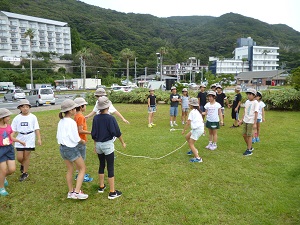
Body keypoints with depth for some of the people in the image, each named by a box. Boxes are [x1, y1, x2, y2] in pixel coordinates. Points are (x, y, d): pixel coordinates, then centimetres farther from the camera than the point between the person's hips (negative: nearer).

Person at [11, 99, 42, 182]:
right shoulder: (17, 118, 1)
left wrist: (39, 139, -8)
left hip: (29, 139, -2)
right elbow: (13, 130, 4)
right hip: (20, 139, 2)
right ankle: (22, 165, 39)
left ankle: (25, 173, 23)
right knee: (19, 157, 3)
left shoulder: (33, 117, -3)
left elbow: (36, 129, -3)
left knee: (26, 156, 4)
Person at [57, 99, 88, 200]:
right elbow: (76, 138, -17)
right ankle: (77, 192, 1)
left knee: (69, 170, 19)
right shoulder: (71, 122, -19)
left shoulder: (61, 122, 4)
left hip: (62, 148, 8)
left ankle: (70, 192, 27)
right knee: (82, 169, 6)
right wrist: (82, 141, 1)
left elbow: (58, 136, 11)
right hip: (71, 149, -8)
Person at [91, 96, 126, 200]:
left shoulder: (96, 118, -2)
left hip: (98, 145, 5)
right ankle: (112, 192, 7)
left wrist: (95, 145, 18)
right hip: (108, 145, -5)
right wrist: (123, 143, 2)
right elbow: (117, 133, -12)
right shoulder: (110, 118, -16)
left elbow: (93, 134, 4)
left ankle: (101, 187, 33)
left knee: (101, 165, 20)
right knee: (110, 168, 2)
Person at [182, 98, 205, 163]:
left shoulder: (192, 112, -12)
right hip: (200, 128, 9)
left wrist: (184, 130, -8)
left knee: (191, 144, -4)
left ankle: (198, 158, -11)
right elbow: (202, 120, 17)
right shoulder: (198, 111, 14)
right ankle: (194, 150, 31)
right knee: (187, 137, 22)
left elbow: (188, 123, -15)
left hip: (197, 129, -9)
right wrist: (203, 129, 27)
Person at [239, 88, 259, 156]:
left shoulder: (255, 103, -10)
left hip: (251, 121, -6)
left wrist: (255, 123, -14)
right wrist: (242, 120, 15)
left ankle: (249, 150, 9)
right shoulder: (247, 102, 9)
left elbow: (256, 113, -12)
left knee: (249, 135, -1)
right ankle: (250, 147, 28)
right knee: (244, 135, 10)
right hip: (245, 121, 7)